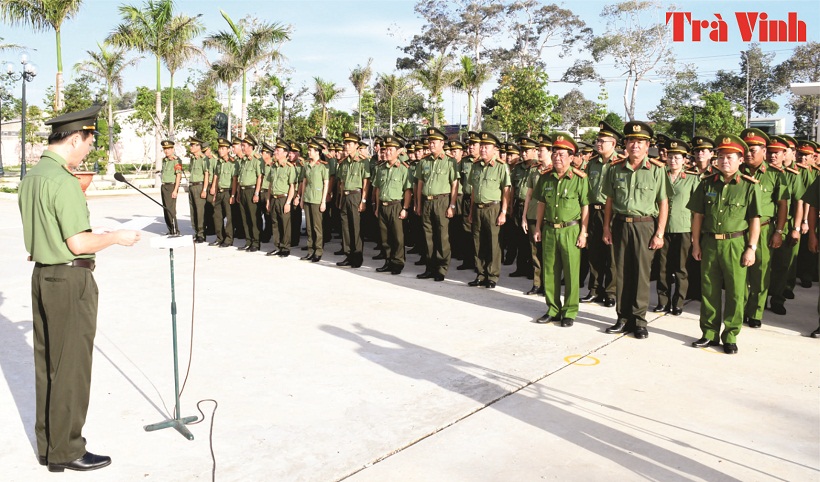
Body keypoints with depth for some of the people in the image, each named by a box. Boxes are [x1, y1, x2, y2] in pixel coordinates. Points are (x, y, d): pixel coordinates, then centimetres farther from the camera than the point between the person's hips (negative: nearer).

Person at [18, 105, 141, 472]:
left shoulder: (31, 177, 11)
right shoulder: (63, 181, -19)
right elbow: (78, 244, -21)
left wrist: (89, 233, 19)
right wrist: (115, 237, -6)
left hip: (42, 275, 9)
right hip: (70, 280, -9)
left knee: (46, 364, 16)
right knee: (71, 369, 2)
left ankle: (47, 443, 28)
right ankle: (66, 451, 13)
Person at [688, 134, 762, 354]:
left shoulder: (749, 185, -3)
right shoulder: (707, 183, 5)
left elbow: (755, 220, -3)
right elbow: (697, 215, 8)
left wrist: (751, 248, -7)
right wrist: (696, 244, 5)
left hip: (735, 244, -3)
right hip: (709, 243, 3)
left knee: (736, 292, 3)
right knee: (709, 290, 9)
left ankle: (730, 337, 15)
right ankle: (709, 333, 20)